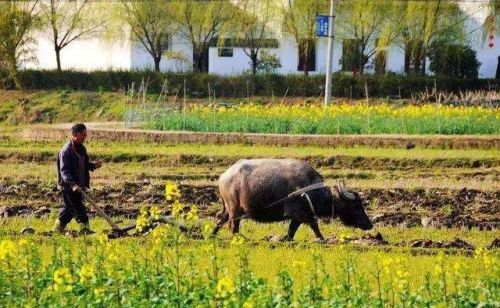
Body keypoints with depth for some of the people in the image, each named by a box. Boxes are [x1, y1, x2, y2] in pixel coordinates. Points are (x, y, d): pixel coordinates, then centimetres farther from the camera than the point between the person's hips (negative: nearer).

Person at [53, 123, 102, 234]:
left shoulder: (81, 148, 12)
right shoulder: (66, 151, -17)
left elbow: (84, 165, 24)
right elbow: (64, 171, -23)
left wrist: (93, 165, 3)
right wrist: (73, 184, -35)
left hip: (79, 186, 9)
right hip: (68, 186, -9)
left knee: (69, 208, 15)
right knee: (78, 209, -9)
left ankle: (58, 228, 26)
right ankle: (85, 227, -7)